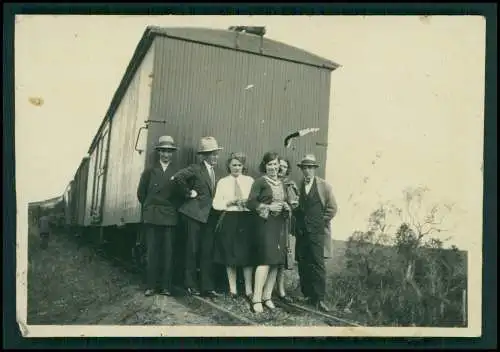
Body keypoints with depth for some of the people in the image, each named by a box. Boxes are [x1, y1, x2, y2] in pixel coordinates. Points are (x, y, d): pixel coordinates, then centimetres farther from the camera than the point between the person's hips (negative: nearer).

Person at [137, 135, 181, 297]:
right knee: (151, 252, 1)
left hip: (170, 217, -1)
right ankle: (151, 285, 6)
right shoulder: (150, 171, 8)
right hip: (151, 216, 1)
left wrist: (173, 209, 2)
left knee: (168, 252, 0)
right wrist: (149, 207, 10)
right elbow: (141, 192, 12)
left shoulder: (177, 172, 4)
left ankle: (166, 286, 6)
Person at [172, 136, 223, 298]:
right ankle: (190, 285, 12)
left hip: (209, 216, 6)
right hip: (194, 214, -6)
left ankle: (207, 287, 11)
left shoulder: (216, 172, 14)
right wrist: (188, 192, -14)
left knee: (208, 252, 6)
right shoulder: (196, 168, -8)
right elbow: (178, 177, -22)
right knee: (192, 251, 2)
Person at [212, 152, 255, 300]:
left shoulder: (249, 180, 8)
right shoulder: (223, 182, 7)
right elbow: (216, 204, 3)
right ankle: (232, 289, 15)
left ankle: (248, 289, 6)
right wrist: (230, 202, -11)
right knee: (230, 255, 4)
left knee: (247, 255, -2)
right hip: (229, 220, 0)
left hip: (246, 220, 0)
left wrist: (248, 202, -13)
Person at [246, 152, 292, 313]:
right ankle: (256, 298, -12)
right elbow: (250, 203, -9)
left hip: (279, 226, 7)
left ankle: (267, 296, 12)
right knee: (265, 260, -15)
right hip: (265, 224, -7)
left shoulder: (282, 184, 18)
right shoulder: (260, 181, -2)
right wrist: (268, 207, -16)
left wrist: (286, 207, 4)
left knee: (276, 261, 4)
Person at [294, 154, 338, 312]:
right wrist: (298, 223, 5)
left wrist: (320, 223, -1)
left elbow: (332, 208, 2)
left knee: (317, 265, -7)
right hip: (301, 232, 3)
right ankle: (307, 295, 15)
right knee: (303, 265, 4)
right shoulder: (297, 186, 9)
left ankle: (319, 299, -3)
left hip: (317, 233, -3)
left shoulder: (324, 186, 2)